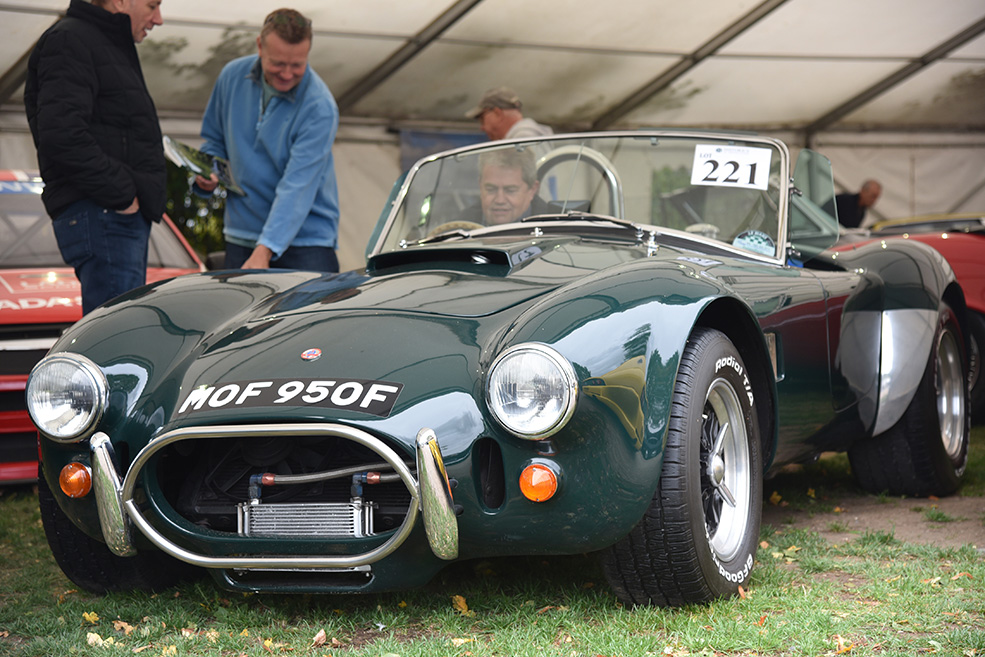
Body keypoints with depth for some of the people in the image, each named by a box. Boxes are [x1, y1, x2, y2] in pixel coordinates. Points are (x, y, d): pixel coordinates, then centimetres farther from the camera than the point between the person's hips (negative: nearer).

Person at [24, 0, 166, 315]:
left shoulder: (115, 46, 25)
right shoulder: (70, 41, -8)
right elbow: (61, 136, -21)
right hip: (99, 216, -10)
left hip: (124, 213, 11)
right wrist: (120, 193, -18)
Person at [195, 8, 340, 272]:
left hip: (306, 240, -4)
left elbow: (297, 186, -25)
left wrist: (264, 250, -33)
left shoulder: (319, 107, -18)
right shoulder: (233, 75, 0)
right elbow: (214, 138, 18)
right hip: (241, 236, 5)